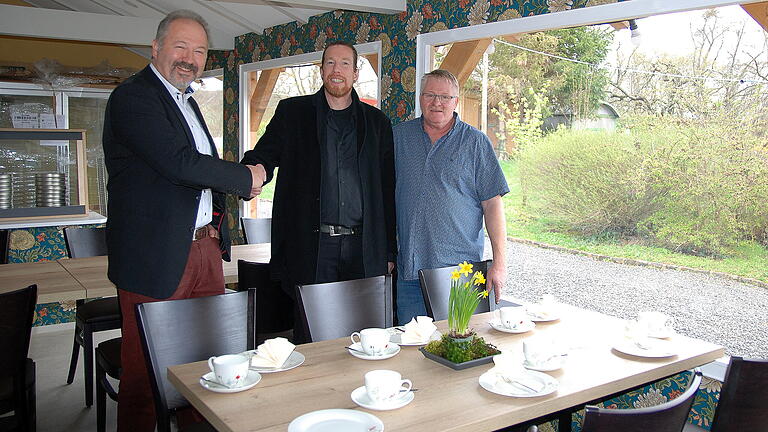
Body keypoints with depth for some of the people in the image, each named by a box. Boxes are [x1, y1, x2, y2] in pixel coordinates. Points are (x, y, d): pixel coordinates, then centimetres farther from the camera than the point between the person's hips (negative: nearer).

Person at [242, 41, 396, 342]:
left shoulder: (377, 122, 12)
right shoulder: (292, 112, 9)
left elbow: (388, 189, 11)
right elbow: (264, 156, 1)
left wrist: (389, 251, 8)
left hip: (363, 248, 2)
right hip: (310, 245, -1)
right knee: (310, 333, 3)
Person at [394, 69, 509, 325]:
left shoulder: (476, 142, 2)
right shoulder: (399, 136, 9)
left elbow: (493, 204, -2)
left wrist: (499, 262, -8)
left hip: (462, 266, -2)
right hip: (410, 268, 2)